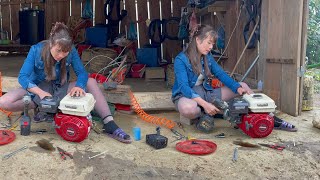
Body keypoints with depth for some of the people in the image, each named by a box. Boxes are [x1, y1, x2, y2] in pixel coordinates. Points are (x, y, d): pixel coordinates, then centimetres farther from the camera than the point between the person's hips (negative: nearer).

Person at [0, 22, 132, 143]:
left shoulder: (71, 51, -17)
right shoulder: (36, 50, -22)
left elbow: (82, 73, -17)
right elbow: (22, 77, -24)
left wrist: (79, 86, -42)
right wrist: (41, 93, -42)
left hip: (60, 89, 1)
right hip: (38, 89, -1)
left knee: (91, 82, -23)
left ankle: (109, 125, -31)